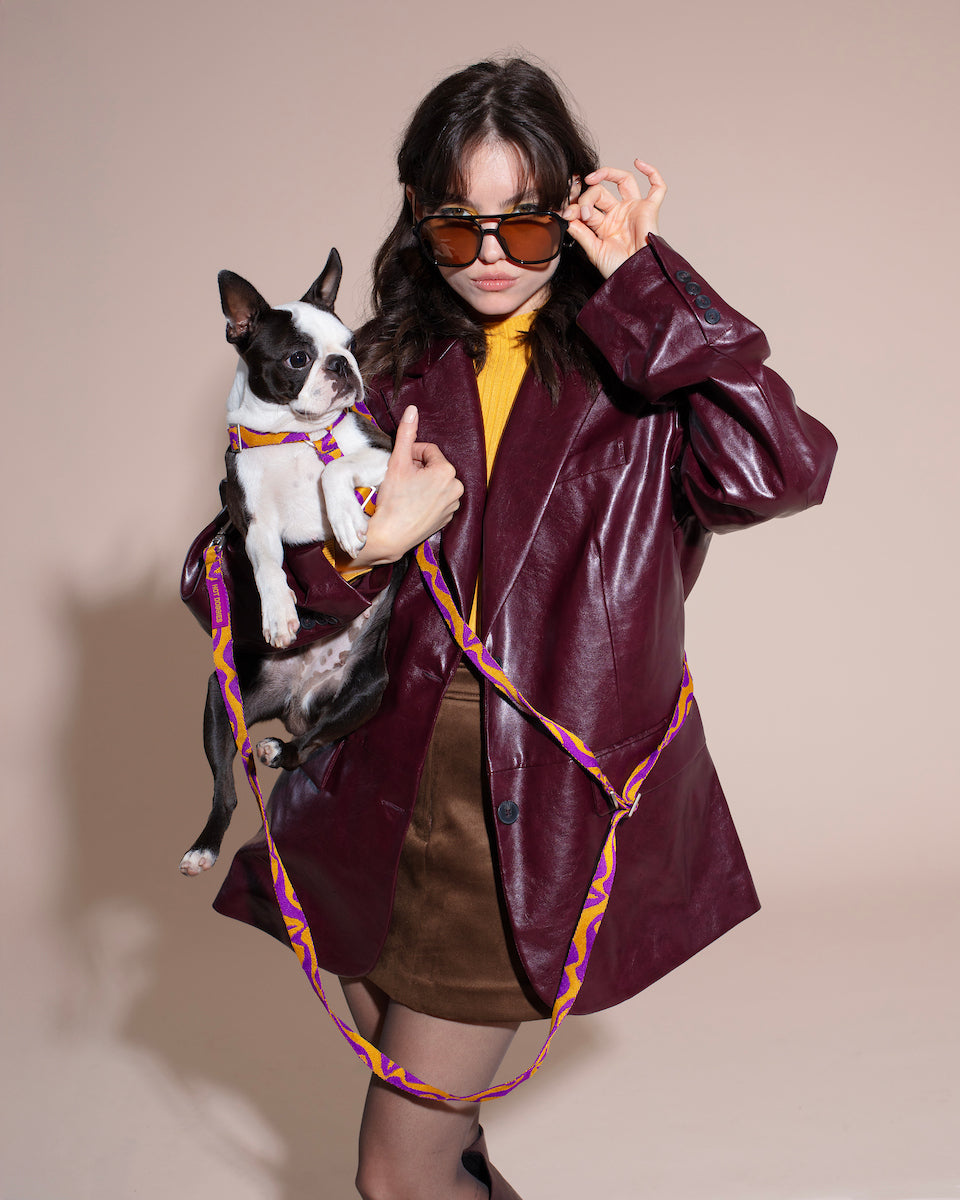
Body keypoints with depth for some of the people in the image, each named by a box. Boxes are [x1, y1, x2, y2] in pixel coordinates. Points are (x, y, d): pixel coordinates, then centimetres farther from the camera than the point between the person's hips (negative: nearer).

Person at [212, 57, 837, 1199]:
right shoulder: (385, 369, 4)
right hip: (380, 794, 4)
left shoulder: (634, 372, -4)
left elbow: (780, 469, -25)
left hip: (536, 812, -4)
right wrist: (364, 546, -18)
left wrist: (641, 279, -18)